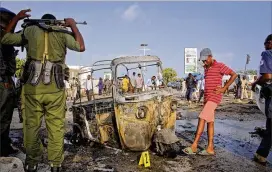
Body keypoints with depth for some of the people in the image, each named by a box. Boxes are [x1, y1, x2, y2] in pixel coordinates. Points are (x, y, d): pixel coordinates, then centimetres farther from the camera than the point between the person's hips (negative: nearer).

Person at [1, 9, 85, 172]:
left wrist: (16, 18, 30)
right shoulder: (61, 32, 8)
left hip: (32, 87, 1)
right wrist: (73, 26, 20)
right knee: (56, 127, 4)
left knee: (31, 125, 10)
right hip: (55, 89, -1)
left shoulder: (30, 30, 12)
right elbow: (81, 47, 10)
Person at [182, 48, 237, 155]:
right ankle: (210, 148, 10)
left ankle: (194, 146, -15)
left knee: (202, 119, -16)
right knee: (210, 122, 6)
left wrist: (223, 89, -12)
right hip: (207, 98, 8)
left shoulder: (219, 66, -7)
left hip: (214, 97, -8)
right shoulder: (206, 68, 16)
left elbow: (234, 74, -8)